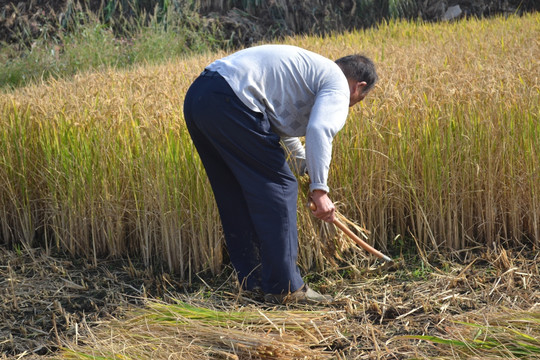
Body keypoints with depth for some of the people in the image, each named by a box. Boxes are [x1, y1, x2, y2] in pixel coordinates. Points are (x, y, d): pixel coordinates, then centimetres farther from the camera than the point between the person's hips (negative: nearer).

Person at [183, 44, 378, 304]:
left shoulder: (306, 68, 32)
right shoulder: (337, 85, 4)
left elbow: (282, 124, 46)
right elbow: (318, 130, -16)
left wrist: (308, 168, 53)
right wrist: (319, 188, -15)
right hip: (229, 101, -10)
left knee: (236, 195, 17)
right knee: (278, 187, -2)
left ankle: (251, 281, 24)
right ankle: (284, 288, 2)